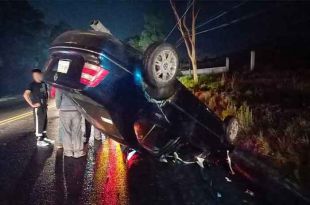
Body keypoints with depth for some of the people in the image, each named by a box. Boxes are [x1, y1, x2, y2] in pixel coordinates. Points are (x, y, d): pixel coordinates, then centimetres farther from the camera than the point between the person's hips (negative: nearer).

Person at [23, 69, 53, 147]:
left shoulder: (43, 84, 10)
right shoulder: (32, 84, -12)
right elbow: (25, 95, -22)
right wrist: (32, 104, -22)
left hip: (44, 106, 7)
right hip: (38, 107, -7)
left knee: (44, 122, 14)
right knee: (39, 123, -3)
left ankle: (44, 137, 27)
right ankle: (39, 140, 3)